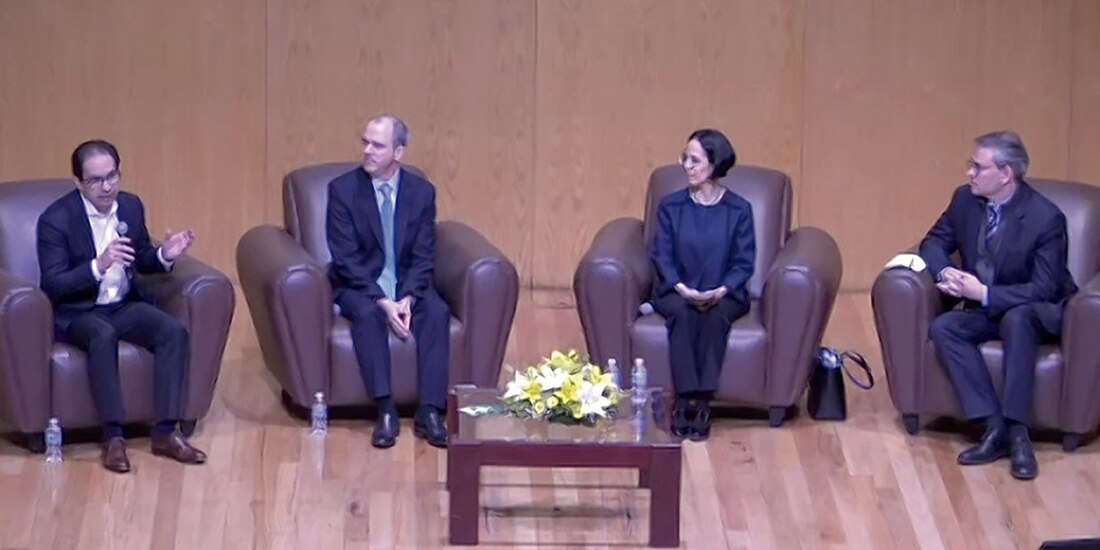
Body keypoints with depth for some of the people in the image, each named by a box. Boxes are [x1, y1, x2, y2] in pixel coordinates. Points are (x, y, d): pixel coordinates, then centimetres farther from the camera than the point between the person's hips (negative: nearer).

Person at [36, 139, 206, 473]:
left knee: (174, 331, -22)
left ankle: (166, 432, -20)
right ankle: (113, 437, -33)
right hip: (77, 312, -5)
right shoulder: (56, 219, -14)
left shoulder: (131, 206, 3)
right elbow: (51, 285, -20)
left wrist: (164, 255, -6)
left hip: (123, 305, 5)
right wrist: (98, 266, -33)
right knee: (103, 335, -38)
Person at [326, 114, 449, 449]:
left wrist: (408, 298, -20)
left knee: (437, 312, -28)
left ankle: (429, 413, -28)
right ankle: (386, 412, -33)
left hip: (406, 285, 2)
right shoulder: (343, 189, -8)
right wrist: (383, 301, -24)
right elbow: (346, 258, -13)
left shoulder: (422, 192, 0)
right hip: (359, 285, -2)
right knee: (367, 315, -35)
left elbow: (423, 258, -1)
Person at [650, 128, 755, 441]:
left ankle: (703, 401, -34)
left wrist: (721, 290, -20)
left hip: (724, 295, -1)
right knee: (683, 313, -33)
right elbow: (662, 256, 0)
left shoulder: (739, 210, 2)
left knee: (716, 315, -34)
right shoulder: (670, 207, 5)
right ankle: (684, 401, -34)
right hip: (677, 292, 1)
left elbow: (744, 262, -2)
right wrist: (683, 289, -18)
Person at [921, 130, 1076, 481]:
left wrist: (985, 294, -28)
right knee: (943, 328, -24)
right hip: (986, 309, 6)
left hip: (1039, 313, -6)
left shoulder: (1045, 217, -20)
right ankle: (995, 427, -30)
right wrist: (946, 272, -14)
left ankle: (1017, 431, -37)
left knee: (1016, 319, -40)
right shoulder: (965, 200, -3)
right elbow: (935, 242, 10)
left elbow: (1044, 289, -21)